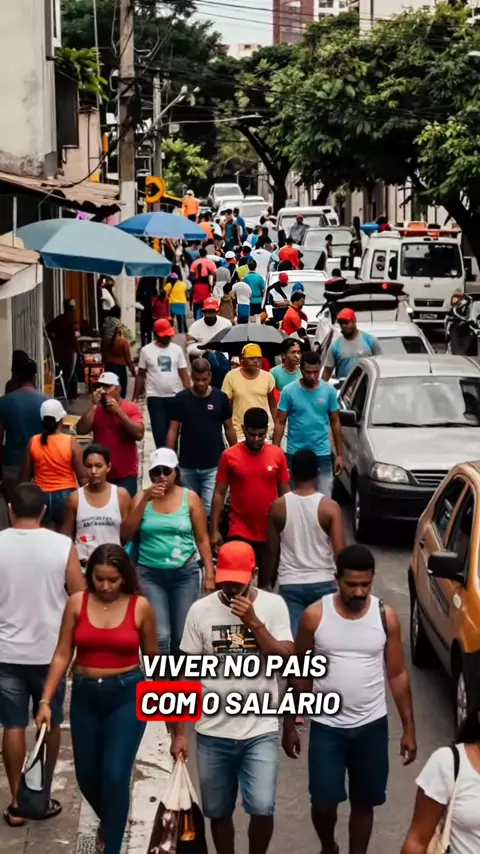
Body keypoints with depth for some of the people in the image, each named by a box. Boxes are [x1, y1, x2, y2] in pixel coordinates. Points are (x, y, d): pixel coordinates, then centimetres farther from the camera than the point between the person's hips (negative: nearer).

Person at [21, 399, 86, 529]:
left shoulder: (33, 442, -4)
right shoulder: (71, 442, -11)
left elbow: (25, 475, 5)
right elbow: (81, 476, -9)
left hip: (41, 496, 2)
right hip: (65, 495, -2)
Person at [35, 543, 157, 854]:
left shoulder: (141, 606, -7)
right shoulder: (77, 603, -4)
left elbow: (152, 655, 5)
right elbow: (62, 655, -2)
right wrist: (46, 700, -8)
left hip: (127, 695, -3)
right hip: (85, 695, 3)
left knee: (115, 775, -11)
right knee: (87, 777, 12)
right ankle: (109, 821, 44)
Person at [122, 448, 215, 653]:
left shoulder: (190, 498, 1)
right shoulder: (142, 497, 4)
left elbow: (202, 539, 3)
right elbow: (126, 534, -5)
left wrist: (209, 573, -2)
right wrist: (145, 500, -12)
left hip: (185, 574, 0)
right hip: (150, 574, 0)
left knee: (182, 635, 3)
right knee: (159, 635, -11)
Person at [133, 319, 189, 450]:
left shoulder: (177, 349, 4)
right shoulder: (146, 350, -1)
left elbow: (184, 373, 5)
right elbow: (141, 375, 6)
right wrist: (135, 397, 6)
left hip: (174, 397, 2)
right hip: (155, 397, -2)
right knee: (159, 432, -7)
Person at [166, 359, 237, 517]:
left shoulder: (220, 397, -3)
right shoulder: (181, 398, -3)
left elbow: (229, 428, 5)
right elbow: (173, 430, 1)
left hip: (214, 466, -1)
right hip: (187, 466, 2)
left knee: (210, 509, -10)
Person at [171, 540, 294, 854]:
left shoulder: (273, 605, -3)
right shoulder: (201, 610, -2)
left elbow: (287, 661, -10)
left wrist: (254, 622, -19)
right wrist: (179, 732, -1)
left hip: (261, 730, -1)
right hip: (213, 732, 1)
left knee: (262, 809, -9)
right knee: (218, 812, 11)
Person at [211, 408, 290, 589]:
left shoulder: (277, 454, -1)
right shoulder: (229, 455, -6)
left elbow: (284, 492, 7)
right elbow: (219, 494, -1)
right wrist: (215, 530, -3)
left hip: (270, 532, 2)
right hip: (240, 532, -2)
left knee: (267, 582, 12)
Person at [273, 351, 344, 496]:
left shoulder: (329, 391, -2)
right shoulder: (289, 391, -6)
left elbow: (335, 422, 5)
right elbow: (280, 423, -3)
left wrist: (339, 454, 4)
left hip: (322, 453, 0)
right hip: (295, 453, 0)